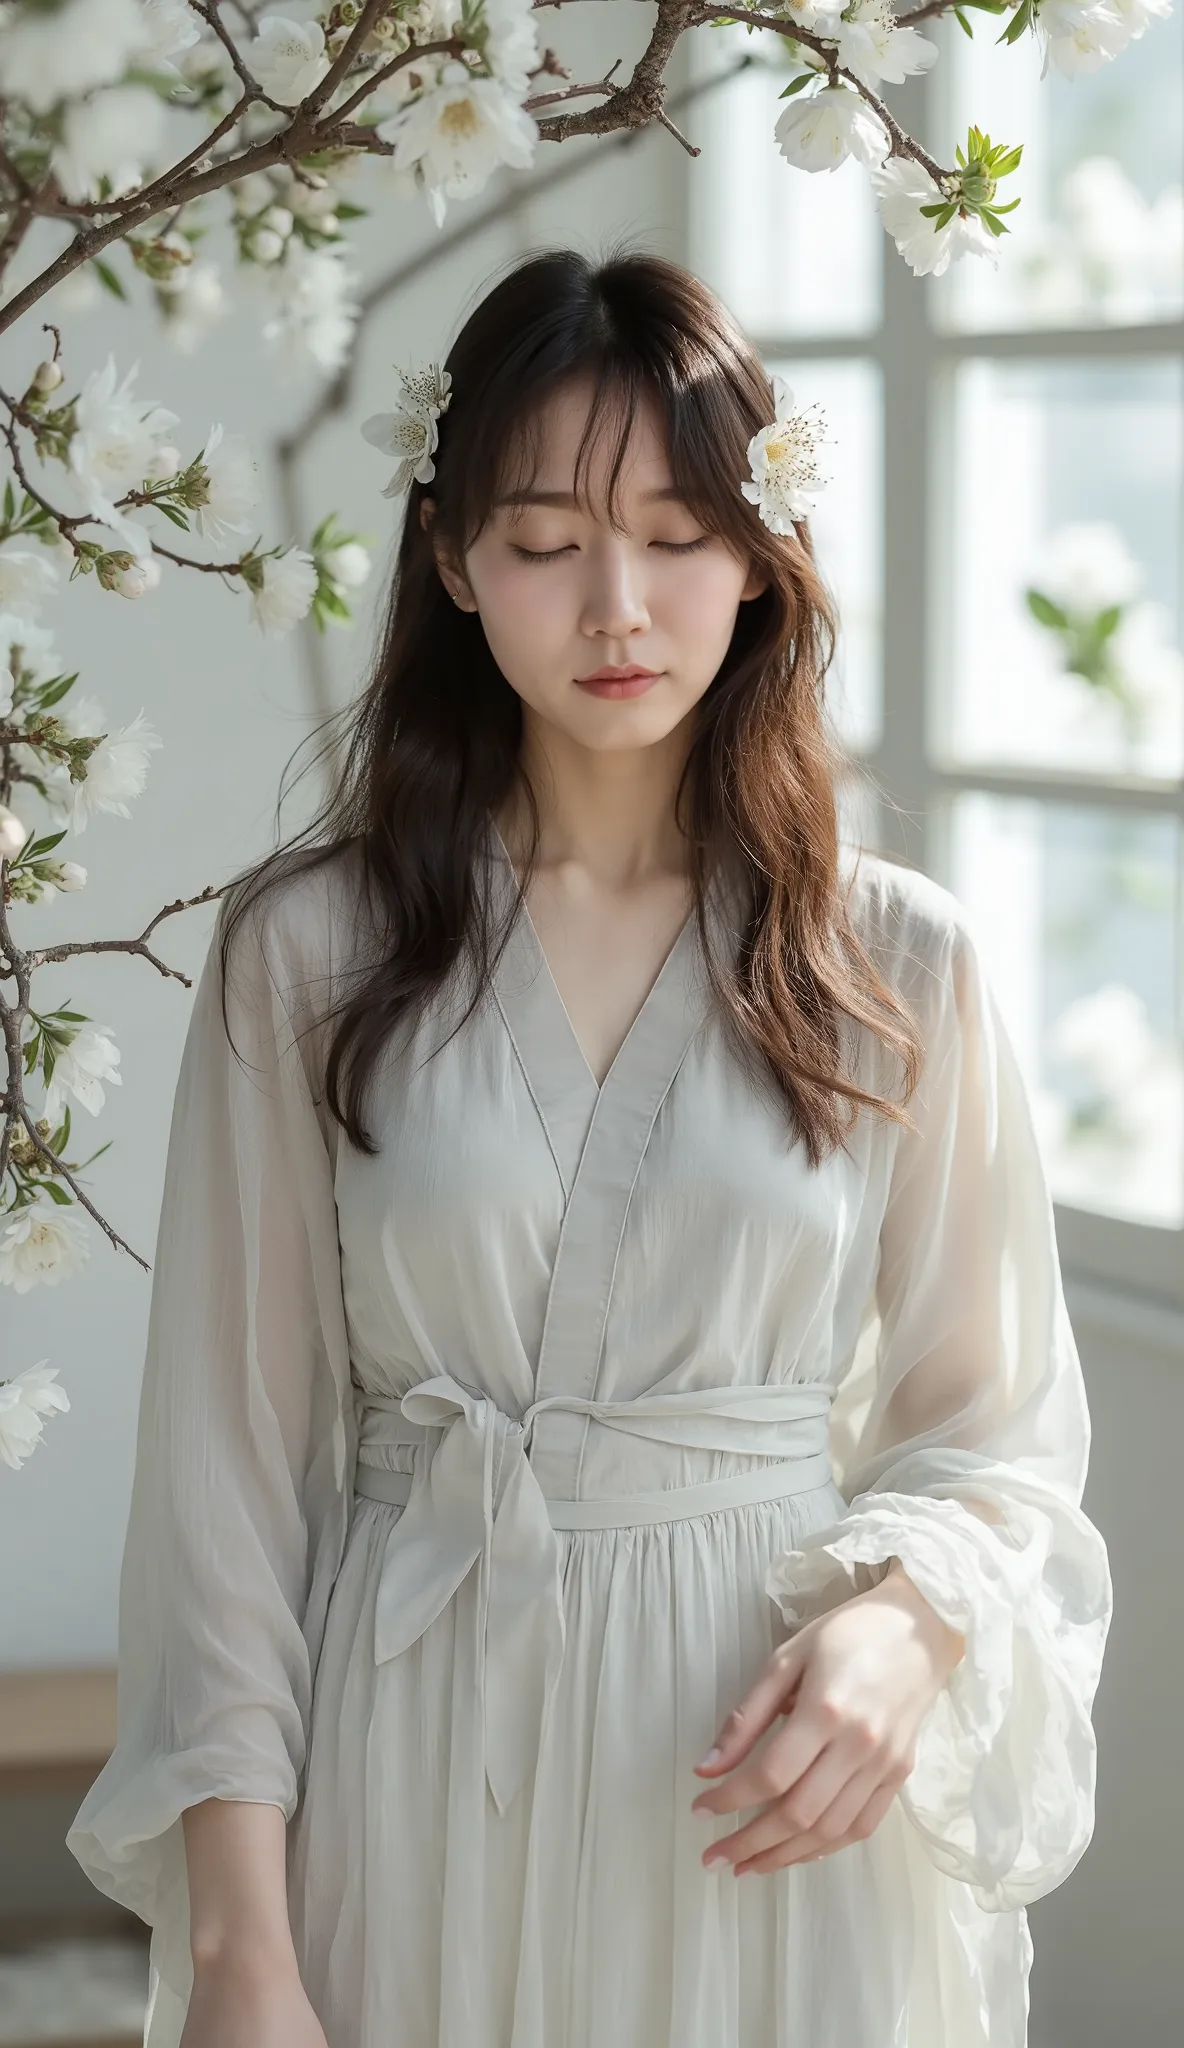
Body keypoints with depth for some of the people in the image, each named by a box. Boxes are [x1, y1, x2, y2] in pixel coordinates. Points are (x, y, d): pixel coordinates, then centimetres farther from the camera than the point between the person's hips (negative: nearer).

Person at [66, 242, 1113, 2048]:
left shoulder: (899, 963, 0)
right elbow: (229, 1456, -3)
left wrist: (903, 1626, -18)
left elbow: (990, 1424, 4)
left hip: (779, 1784, 0)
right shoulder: (309, 950, -2)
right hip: (414, 1766, 0)